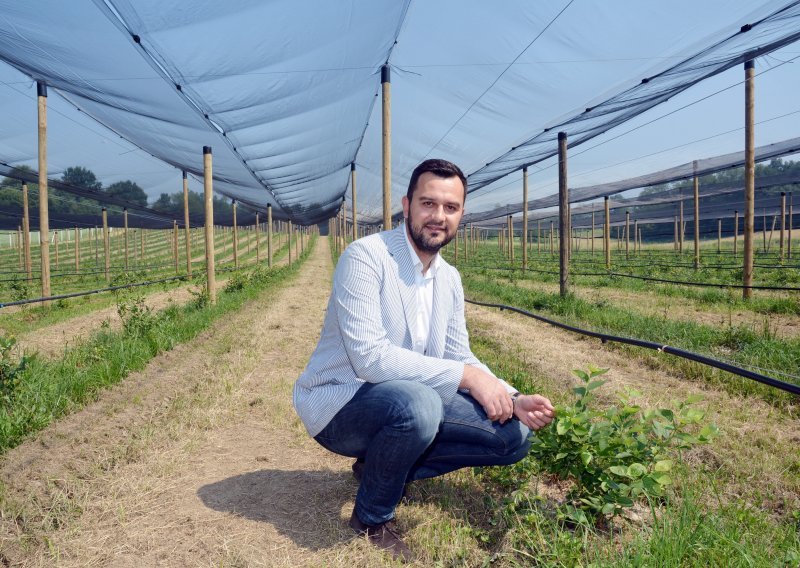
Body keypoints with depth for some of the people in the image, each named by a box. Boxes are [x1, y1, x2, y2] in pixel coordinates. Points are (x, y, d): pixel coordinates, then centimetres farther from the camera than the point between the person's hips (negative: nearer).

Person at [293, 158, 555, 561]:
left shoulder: (450, 279, 4)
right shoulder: (366, 256, -21)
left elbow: (459, 356, 6)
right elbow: (369, 357, -29)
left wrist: (513, 400, -12)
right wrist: (467, 376, -28)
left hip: (407, 403, 7)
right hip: (339, 402, -7)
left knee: (513, 435, -1)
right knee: (417, 403, -39)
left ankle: (381, 464, 9)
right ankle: (372, 517, -8)